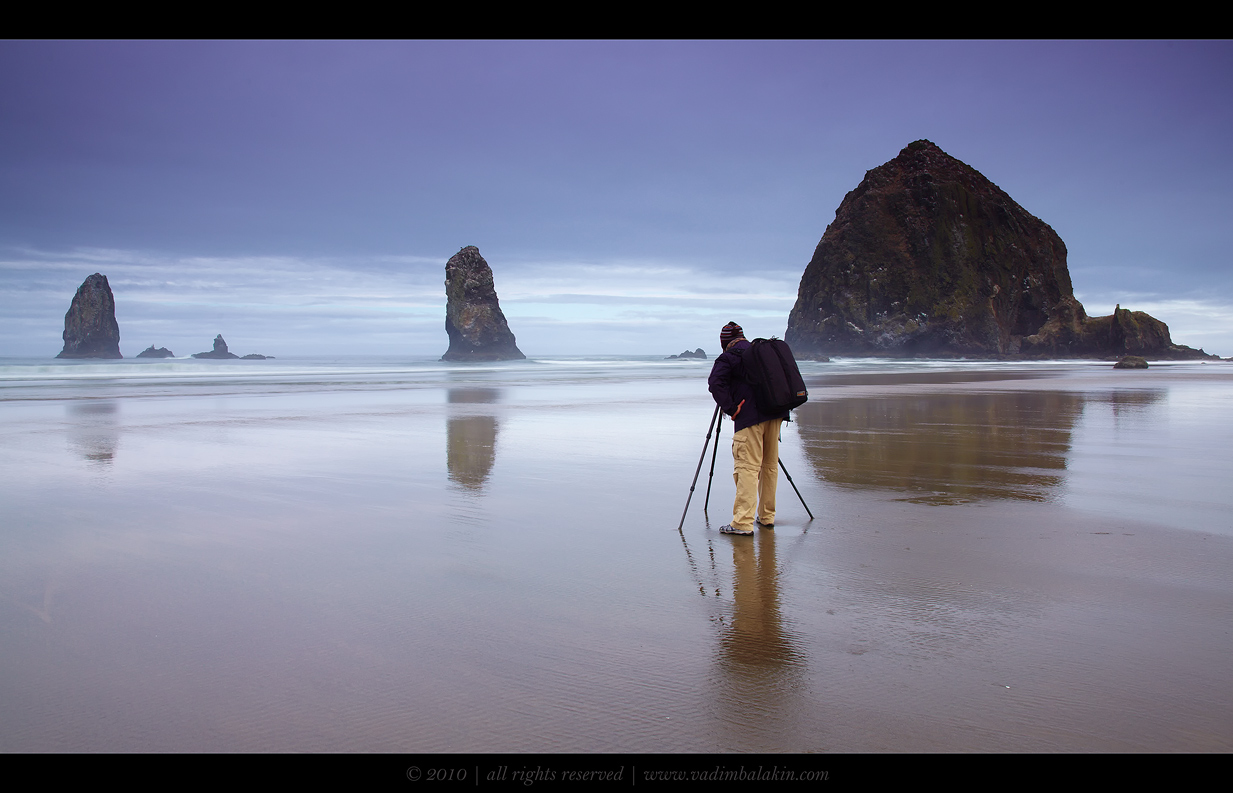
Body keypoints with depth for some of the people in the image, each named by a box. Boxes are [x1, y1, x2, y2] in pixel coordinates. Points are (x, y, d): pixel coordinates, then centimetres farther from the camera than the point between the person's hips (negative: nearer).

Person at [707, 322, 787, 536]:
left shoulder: (727, 358, 0)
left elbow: (716, 383, -16)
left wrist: (730, 408, -10)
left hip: (750, 417, -6)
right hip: (775, 413, 6)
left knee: (747, 468, -8)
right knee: (770, 465, 14)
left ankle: (743, 522, -12)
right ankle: (767, 517, 22)